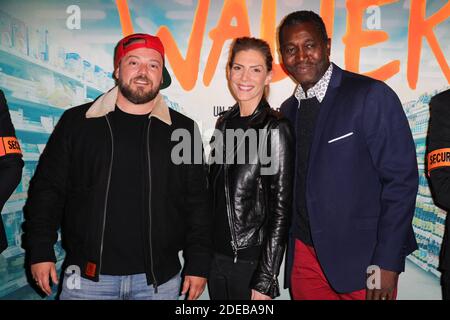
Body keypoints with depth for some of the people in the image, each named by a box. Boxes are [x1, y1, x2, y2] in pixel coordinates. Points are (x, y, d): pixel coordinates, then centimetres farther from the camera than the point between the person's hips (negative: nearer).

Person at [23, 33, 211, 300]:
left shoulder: (183, 129, 2)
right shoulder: (77, 121, 1)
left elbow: (198, 203, 2)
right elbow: (48, 189, 5)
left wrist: (198, 265, -1)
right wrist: (41, 251, 0)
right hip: (88, 277, 0)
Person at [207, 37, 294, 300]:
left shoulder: (276, 128, -13)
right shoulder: (224, 123, 4)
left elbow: (281, 209, -14)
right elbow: (215, 194, 10)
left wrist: (265, 281, -15)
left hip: (251, 262, -5)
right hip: (216, 256, 5)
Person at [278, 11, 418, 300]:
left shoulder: (371, 96, -11)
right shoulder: (287, 111, 6)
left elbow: (402, 179, -13)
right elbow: (291, 186, 10)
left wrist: (386, 263, -15)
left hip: (362, 261, -4)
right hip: (304, 256, 5)